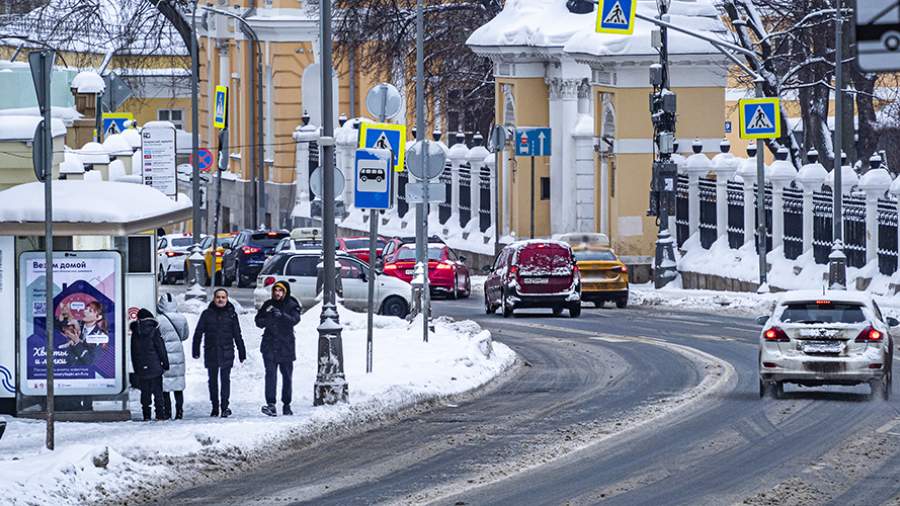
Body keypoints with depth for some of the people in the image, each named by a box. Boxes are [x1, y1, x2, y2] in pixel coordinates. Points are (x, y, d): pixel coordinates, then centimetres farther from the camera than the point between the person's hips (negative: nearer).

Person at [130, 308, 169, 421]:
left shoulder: (135, 333, 4)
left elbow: (134, 352, 10)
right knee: (157, 391, 2)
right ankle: (159, 414, -3)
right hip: (155, 367, -3)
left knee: (145, 392, 8)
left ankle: (146, 415, 4)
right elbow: (161, 349, -7)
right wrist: (165, 364, 2)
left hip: (141, 368, 3)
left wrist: (136, 368, 17)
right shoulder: (153, 331, -7)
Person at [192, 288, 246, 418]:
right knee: (213, 380, 8)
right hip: (211, 352, 1)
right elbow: (198, 333, 6)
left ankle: (224, 407, -5)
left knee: (225, 379, -7)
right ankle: (215, 407, 18)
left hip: (226, 352, -1)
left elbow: (237, 335, 8)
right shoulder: (207, 314, 4)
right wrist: (196, 350, 1)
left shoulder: (231, 314, 5)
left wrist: (242, 352, 8)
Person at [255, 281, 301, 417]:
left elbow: (295, 319, -17)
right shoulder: (268, 305, 6)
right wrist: (266, 319, -15)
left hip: (286, 345, 0)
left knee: (287, 375, 9)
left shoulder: (292, 305, 0)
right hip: (270, 345, 0)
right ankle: (271, 404, -22)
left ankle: (286, 404, 22)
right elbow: (258, 321, 7)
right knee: (271, 373, -14)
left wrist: (282, 315, -34)